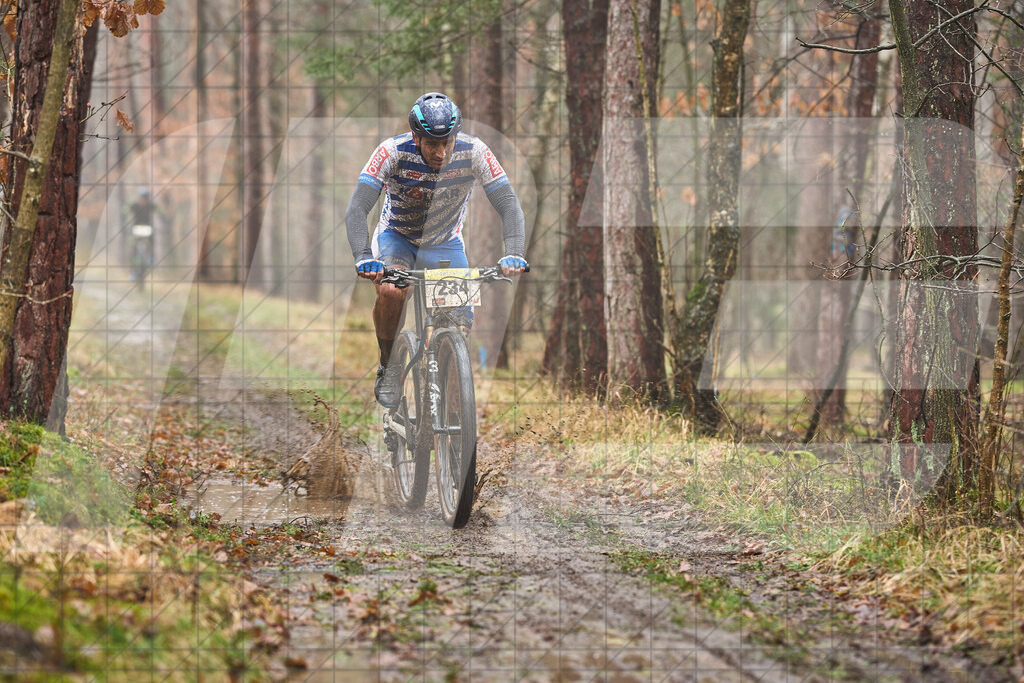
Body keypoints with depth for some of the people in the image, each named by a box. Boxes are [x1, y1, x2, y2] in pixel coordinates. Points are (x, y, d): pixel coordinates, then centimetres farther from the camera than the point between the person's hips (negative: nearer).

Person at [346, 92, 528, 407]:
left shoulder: (473, 152, -26)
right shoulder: (393, 152, -30)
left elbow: (509, 206, -28)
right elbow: (356, 209, -35)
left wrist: (514, 254, -45)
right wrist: (364, 258, -51)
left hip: (445, 243, 2)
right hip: (397, 237, -2)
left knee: (462, 319, -15)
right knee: (390, 292, -32)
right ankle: (389, 367, -8)